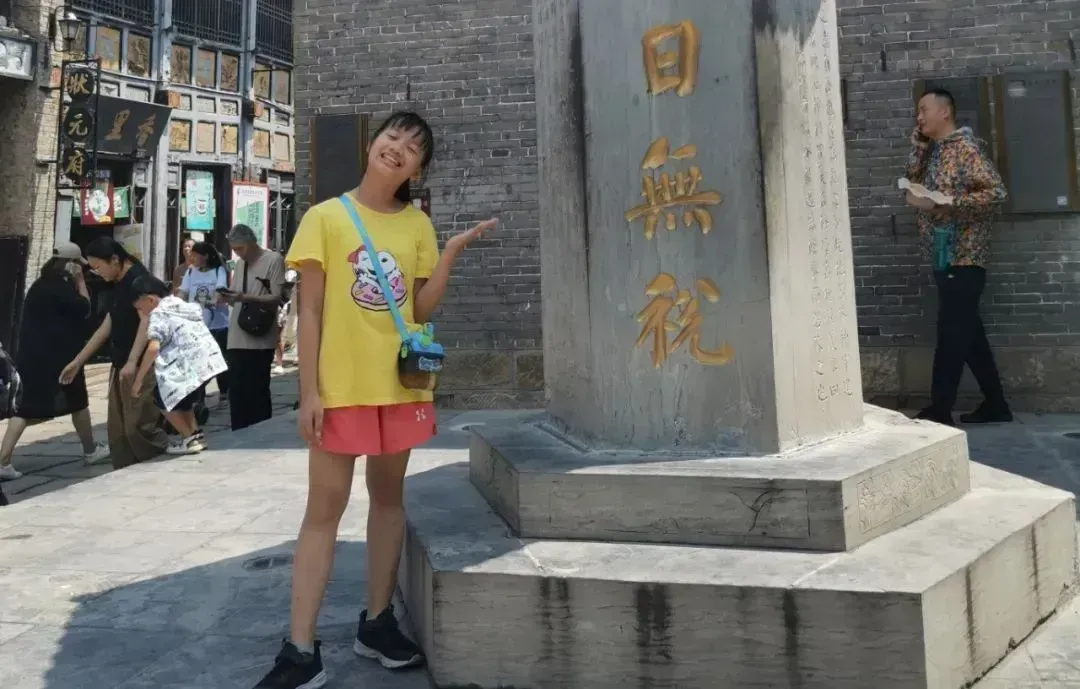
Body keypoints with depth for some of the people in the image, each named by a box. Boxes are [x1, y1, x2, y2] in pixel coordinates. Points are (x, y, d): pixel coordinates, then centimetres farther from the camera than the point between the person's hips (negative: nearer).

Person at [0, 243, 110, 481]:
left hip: (31, 356, 8)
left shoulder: (41, 284, 14)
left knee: (24, 409, 3)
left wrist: (75, 284, 15)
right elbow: (84, 308, -11)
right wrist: (80, 282, -3)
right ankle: (91, 451, 26)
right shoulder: (60, 287, -14)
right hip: (57, 357, -8)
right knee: (78, 403, 11)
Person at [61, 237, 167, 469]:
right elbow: (108, 327, 23)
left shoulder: (139, 279, -11)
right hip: (121, 366, 10)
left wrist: (132, 361, -30)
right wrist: (78, 361, 23)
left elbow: (147, 321, -22)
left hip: (140, 366, -10)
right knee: (117, 429, 9)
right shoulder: (119, 285, 18)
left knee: (139, 426, -12)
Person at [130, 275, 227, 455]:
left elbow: (153, 348, -19)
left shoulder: (158, 313, -7)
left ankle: (189, 439, 8)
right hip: (210, 361, 9)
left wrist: (138, 379, -15)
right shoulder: (181, 304, 19)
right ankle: (196, 434, 22)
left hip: (192, 366, -9)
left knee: (161, 397, 9)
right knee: (181, 395, 26)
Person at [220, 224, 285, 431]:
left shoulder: (273, 260, -2)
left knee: (257, 391, -1)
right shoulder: (240, 264, 19)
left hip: (260, 340, -6)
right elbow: (238, 300, 18)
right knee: (236, 390, 9)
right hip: (237, 339, 7)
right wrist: (228, 298, -5)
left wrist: (244, 297, -20)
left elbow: (276, 298, -9)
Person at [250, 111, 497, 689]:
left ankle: (377, 623, 27)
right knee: (324, 508, 0)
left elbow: (422, 310, 4)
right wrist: (308, 390, -10)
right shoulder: (326, 217, -2)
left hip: (400, 382, 4)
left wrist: (452, 252, -7)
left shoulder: (417, 225, 7)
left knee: (389, 497, 12)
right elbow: (309, 311, -5)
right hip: (340, 385, -3)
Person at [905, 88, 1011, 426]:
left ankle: (939, 410, 0)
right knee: (967, 333, 11)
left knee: (952, 334, -5)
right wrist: (918, 140, 7)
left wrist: (947, 204, -20)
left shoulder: (966, 146, -10)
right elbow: (914, 181, 10)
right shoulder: (934, 150, 16)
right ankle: (995, 404, 20)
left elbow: (997, 192, -17)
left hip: (963, 256, -9)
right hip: (943, 256, 9)